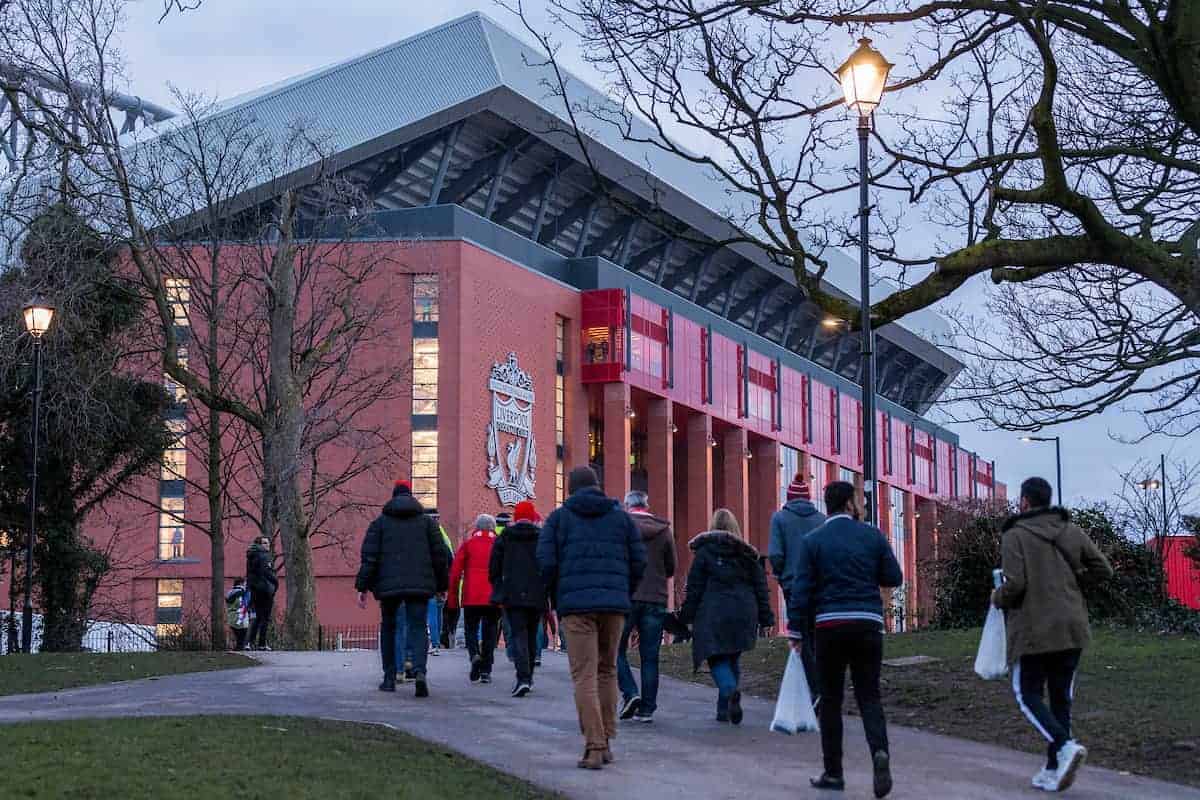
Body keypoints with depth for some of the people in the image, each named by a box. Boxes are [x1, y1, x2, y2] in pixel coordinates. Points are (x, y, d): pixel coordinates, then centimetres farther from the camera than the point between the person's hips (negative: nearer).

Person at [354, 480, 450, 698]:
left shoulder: (380, 522, 7)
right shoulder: (426, 522, 10)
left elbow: (369, 557, 0)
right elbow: (439, 555, 8)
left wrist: (363, 587, 1)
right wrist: (441, 586, 17)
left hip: (389, 585, 0)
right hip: (419, 585, 0)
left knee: (388, 628, 16)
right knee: (417, 628, -2)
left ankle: (389, 678, 15)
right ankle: (419, 671, -27)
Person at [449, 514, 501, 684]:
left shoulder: (468, 544, 5)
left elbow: (455, 571, 1)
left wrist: (453, 596, 8)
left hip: (471, 598, 0)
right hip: (494, 598, 0)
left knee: (471, 630, 11)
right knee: (490, 632, 9)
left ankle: (475, 655, -18)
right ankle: (485, 671, 4)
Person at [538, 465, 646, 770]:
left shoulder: (559, 518, 6)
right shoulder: (620, 516, 12)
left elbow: (545, 562, -2)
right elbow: (639, 561, 6)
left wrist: (556, 599, 10)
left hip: (576, 605, -2)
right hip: (614, 605, 2)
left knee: (584, 676, -3)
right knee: (607, 672, 15)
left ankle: (594, 748, -12)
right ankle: (605, 742, 16)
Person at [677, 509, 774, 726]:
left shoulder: (704, 551, 0)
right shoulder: (747, 554, 10)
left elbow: (694, 587, -2)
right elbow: (761, 587, 10)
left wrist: (686, 617, 3)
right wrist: (765, 618, 14)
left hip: (714, 614, -4)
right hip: (744, 615, 4)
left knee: (717, 659, -2)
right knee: (733, 659, 15)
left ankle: (730, 691, -31)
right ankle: (724, 709, 15)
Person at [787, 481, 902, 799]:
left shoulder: (812, 541, 1)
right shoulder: (872, 535, 3)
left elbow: (801, 589, -2)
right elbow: (894, 578, 6)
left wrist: (796, 630, 2)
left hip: (830, 625, -1)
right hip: (868, 623, 1)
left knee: (830, 699, 8)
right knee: (869, 695, 7)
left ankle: (833, 772, 11)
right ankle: (880, 750, -20)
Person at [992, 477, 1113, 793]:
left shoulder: (1015, 536, -8)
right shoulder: (1071, 531, 7)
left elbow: (1015, 584, -17)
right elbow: (1103, 569, 6)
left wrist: (998, 597, 4)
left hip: (1034, 630, -5)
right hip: (1072, 629, 5)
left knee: (1028, 694, 6)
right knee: (1061, 696, 12)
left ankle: (1065, 745, -18)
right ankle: (1054, 770, 11)